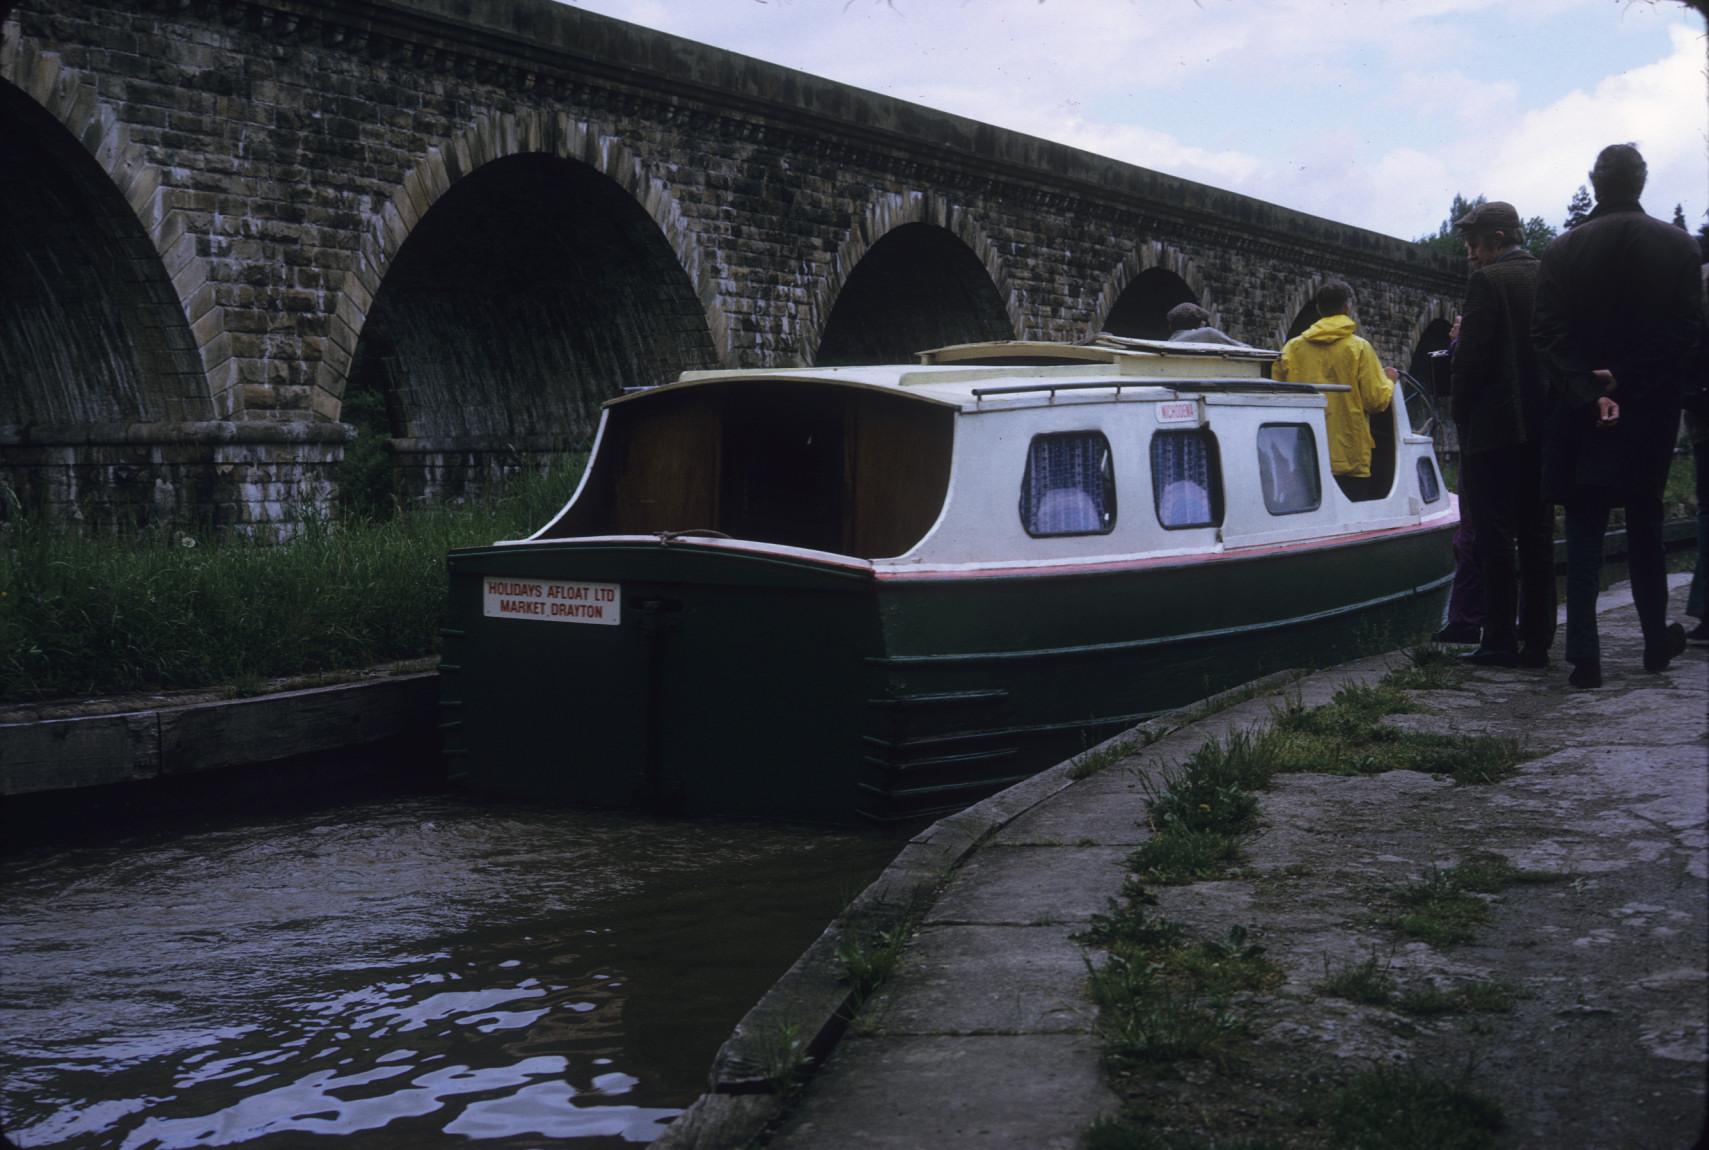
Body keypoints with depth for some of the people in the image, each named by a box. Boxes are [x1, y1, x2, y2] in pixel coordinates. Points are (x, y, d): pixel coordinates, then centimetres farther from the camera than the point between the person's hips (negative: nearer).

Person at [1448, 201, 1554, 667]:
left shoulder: (1487, 282, -11)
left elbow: (1472, 355, -15)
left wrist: (1458, 406, -2)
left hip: (1494, 424, -7)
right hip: (1543, 425, 7)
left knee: (1495, 540, -3)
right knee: (1537, 537, 9)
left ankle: (1499, 641, -3)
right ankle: (1537, 641, 11)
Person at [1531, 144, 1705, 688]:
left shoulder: (1564, 250, -2)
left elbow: (1547, 333, -9)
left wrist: (1588, 391, -12)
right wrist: (1626, 380, -9)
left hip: (1580, 416, -1)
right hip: (1651, 411, 1)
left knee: (1584, 529, 2)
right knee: (1645, 522, 17)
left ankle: (1584, 655, -4)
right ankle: (1656, 639, 25)